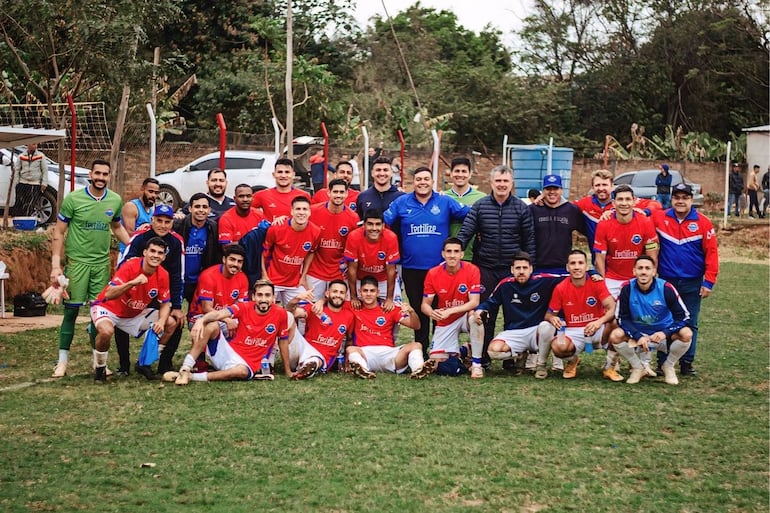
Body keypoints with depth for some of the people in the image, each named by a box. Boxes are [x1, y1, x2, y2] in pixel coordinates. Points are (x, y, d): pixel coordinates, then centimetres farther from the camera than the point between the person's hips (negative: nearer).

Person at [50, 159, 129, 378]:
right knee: (71, 310, -1)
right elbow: (58, 233, -3)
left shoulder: (115, 200, 3)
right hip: (77, 261, -3)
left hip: (102, 263, 3)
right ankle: (62, 361, 9)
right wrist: (56, 264, -10)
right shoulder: (73, 199, -7)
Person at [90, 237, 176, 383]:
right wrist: (132, 283, -47)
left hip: (136, 314, 6)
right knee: (106, 331, -38)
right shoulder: (129, 267, -27)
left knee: (171, 324, -2)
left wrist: (161, 321, -23)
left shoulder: (163, 275, -10)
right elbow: (108, 295, -34)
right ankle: (99, 368, -8)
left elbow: (165, 304, -2)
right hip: (109, 309, -6)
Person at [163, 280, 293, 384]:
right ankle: (185, 370, -25)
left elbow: (284, 343, 5)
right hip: (230, 351, 2)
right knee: (212, 325, -23)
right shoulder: (244, 308, -5)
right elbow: (219, 314, -22)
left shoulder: (281, 314, -6)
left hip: (247, 364, -2)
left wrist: (288, 371, 11)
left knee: (241, 371, -39)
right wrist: (201, 319, -43)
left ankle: (192, 377, -27)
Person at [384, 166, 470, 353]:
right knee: (418, 310, 11)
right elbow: (382, 221, 0)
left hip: (440, 267, -1)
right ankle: (420, 350, 22)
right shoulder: (401, 203, 3)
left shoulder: (446, 202, 1)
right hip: (411, 267, 1)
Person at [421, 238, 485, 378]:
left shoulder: (472, 270, -16)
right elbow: (425, 304, -6)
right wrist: (432, 313, -30)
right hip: (444, 323, 2)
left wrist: (449, 311, -31)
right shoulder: (433, 274, -10)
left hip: (465, 316, -2)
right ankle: (459, 352, 22)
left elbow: (474, 302, -20)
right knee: (437, 360, -14)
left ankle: (476, 364, -23)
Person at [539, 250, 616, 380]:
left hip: (596, 330, 0)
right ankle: (572, 360, 9)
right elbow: (549, 314, 0)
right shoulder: (560, 288, -5)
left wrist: (599, 322, -40)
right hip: (572, 332, 0)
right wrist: (552, 318, -26)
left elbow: (612, 309, -19)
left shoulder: (597, 283, -9)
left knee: (613, 322, -33)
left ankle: (610, 367, -8)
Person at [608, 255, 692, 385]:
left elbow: (683, 317, -12)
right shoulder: (627, 288, -14)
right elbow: (623, 319, -10)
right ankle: (638, 368, 1)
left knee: (686, 334, -29)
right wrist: (638, 336, -24)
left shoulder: (665, 288, -16)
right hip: (637, 333, 0)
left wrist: (665, 333, -27)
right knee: (615, 336, -27)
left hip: (663, 335, 0)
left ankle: (668, 367, 2)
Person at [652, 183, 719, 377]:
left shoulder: (703, 222, -5)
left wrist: (709, 282, -8)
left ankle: (687, 363, 12)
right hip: (666, 281, 1)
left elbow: (711, 252, -5)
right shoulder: (659, 218, -2)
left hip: (692, 284, -1)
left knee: (690, 324, 5)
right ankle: (662, 363, 11)